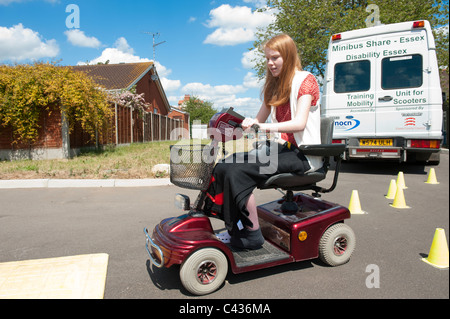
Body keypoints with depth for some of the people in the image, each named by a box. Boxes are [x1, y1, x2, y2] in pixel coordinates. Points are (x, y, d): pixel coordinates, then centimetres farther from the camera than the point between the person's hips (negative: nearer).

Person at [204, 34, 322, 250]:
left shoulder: (305, 80, -5)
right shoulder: (274, 85, 18)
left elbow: (299, 123, -19)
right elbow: (260, 119, 17)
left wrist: (265, 127, -31)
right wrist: (244, 123, -4)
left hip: (303, 154, -7)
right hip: (281, 148, 7)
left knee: (238, 172, -26)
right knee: (224, 167, -13)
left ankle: (252, 234, -12)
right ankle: (234, 228, -6)